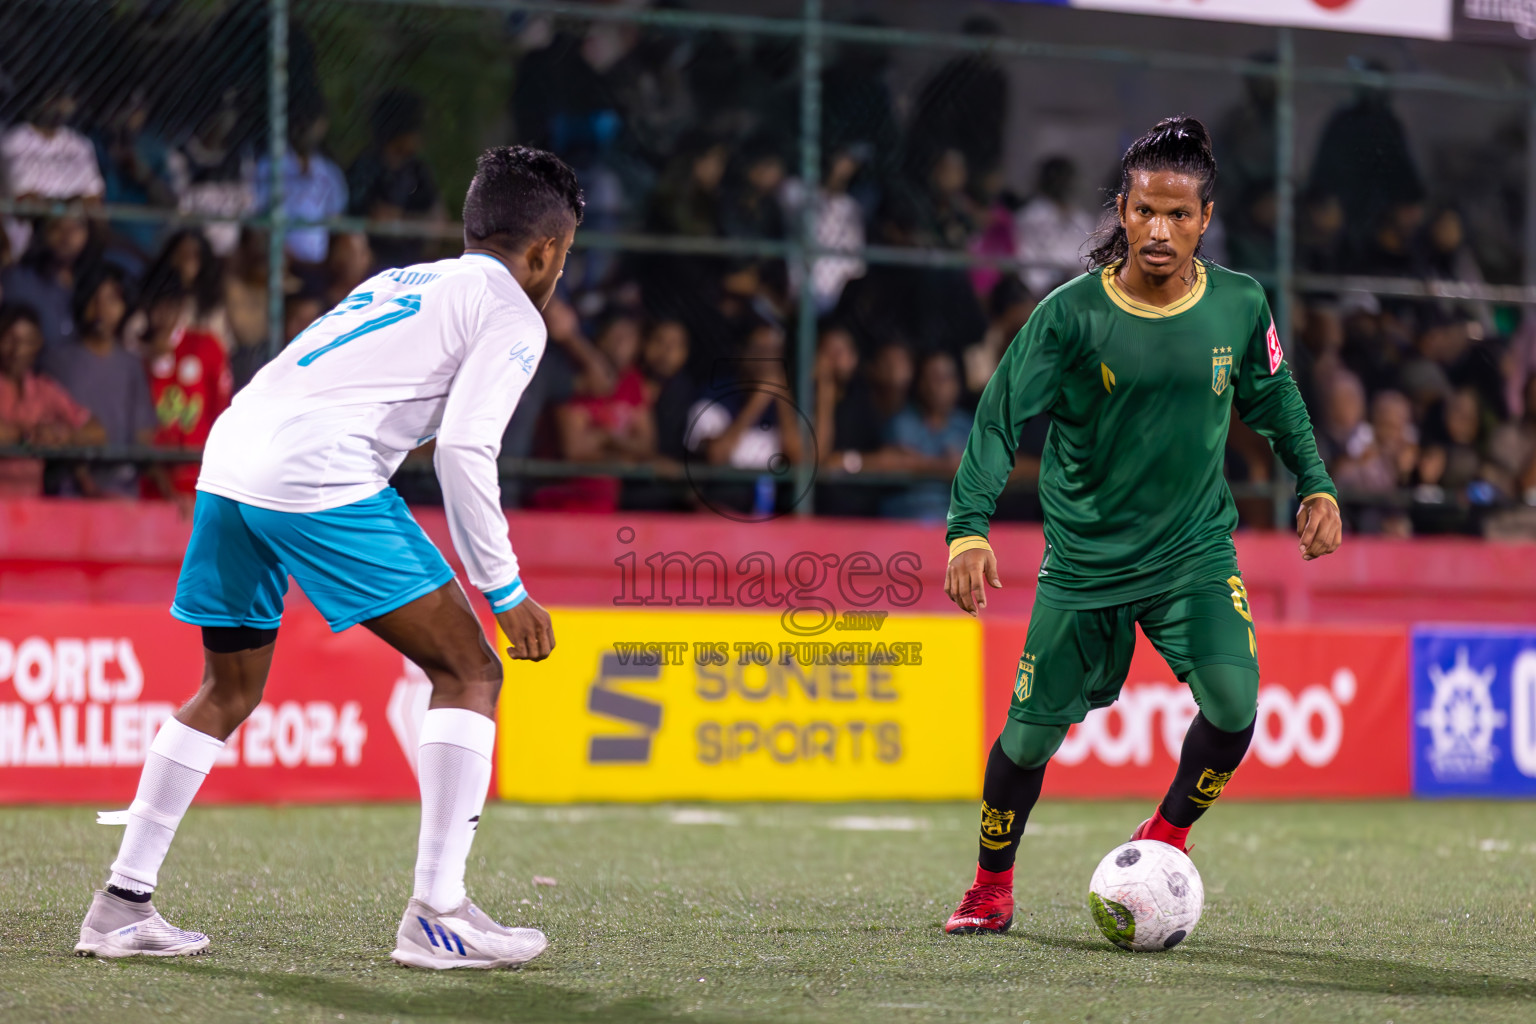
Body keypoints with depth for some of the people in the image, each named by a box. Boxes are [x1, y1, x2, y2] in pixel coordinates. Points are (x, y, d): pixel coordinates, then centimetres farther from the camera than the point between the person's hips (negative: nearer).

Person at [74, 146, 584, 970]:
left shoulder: (401, 283, 30)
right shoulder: (512, 315, 6)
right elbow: (464, 447, -8)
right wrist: (506, 592, -3)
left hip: (227, 459, 8)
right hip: (319, 477, -8)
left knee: (229, 691, 23)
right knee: (469, 672, 0)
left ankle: (122, 904, 22)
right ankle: (435, 915, -7)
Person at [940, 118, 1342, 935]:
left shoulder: (1238, 305, -5)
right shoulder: (1073, 313, -13)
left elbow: (1272, 397, 15)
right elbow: (999, 417, -12)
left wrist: (1316, 485, 13)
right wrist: (969, 529, -21)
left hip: (1196, 551, 1)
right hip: (1084, 555, -1)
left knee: (1234, 701, -21)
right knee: (1032, 730, 2)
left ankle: (1167, 834, 7)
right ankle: (991, 889, 27)